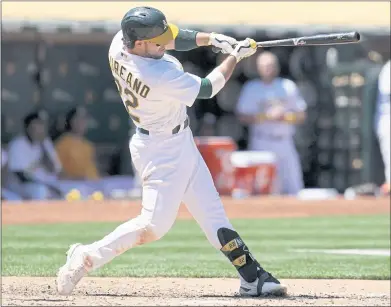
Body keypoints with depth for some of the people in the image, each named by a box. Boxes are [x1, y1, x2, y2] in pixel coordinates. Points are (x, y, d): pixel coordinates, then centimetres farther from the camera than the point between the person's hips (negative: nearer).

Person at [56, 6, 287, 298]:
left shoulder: (119, 43, -11)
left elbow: (174, 38, 5)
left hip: (180, 143, 10)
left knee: (211, 210, 9)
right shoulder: (159, 77, -34)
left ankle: (252, 276, 12)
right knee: (155, 224, -8)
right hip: (163, 150, -10)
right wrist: (235, 55, -6)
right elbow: (207, 88, -18)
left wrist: (211, 38, -9)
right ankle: (88, 257, 2)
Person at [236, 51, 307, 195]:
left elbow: (301, 116, 11)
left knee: (294, 187, -3)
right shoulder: (251, 88, 7)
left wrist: (285, 116, -9)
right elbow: (243, 117, -2)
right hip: (261, 144, -2)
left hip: (285, 143, 2)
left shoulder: (288, 86, 13)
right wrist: (267, 116, -14)